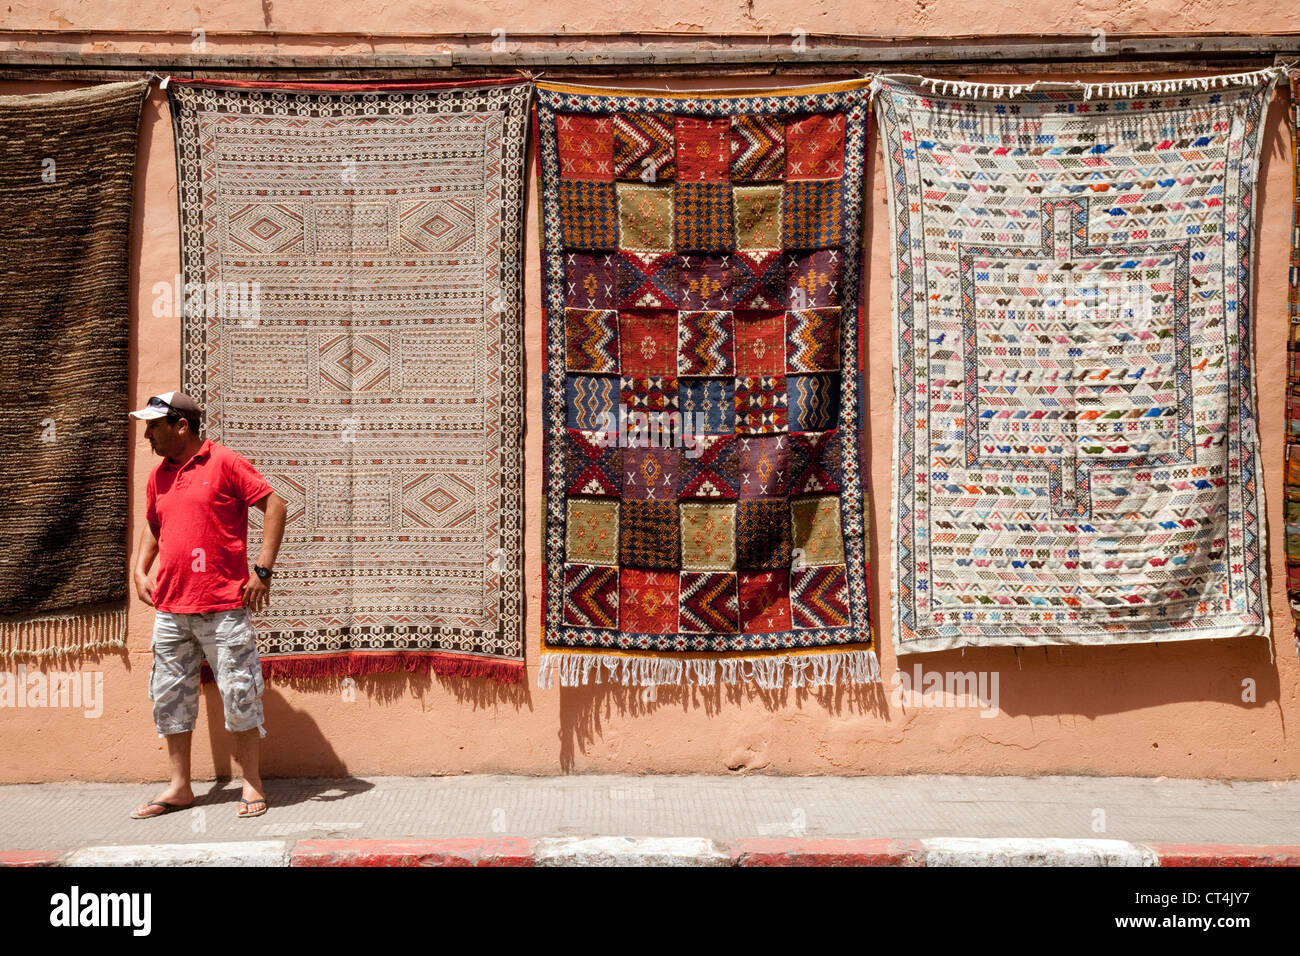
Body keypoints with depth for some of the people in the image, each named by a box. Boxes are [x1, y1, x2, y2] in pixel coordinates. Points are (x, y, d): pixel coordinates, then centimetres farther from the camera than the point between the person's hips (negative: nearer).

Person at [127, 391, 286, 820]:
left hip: (223, 605, -7)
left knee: (239, 693, 0)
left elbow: (274, 505, -7)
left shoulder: (225, 463, -6)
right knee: (169, 695, 10)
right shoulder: (159, 475, 14)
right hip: (170, 607, 7)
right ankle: (179, 787, 21)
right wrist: (141, 571, 13)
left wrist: (263, 569, -12)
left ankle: (252, 784, 13)